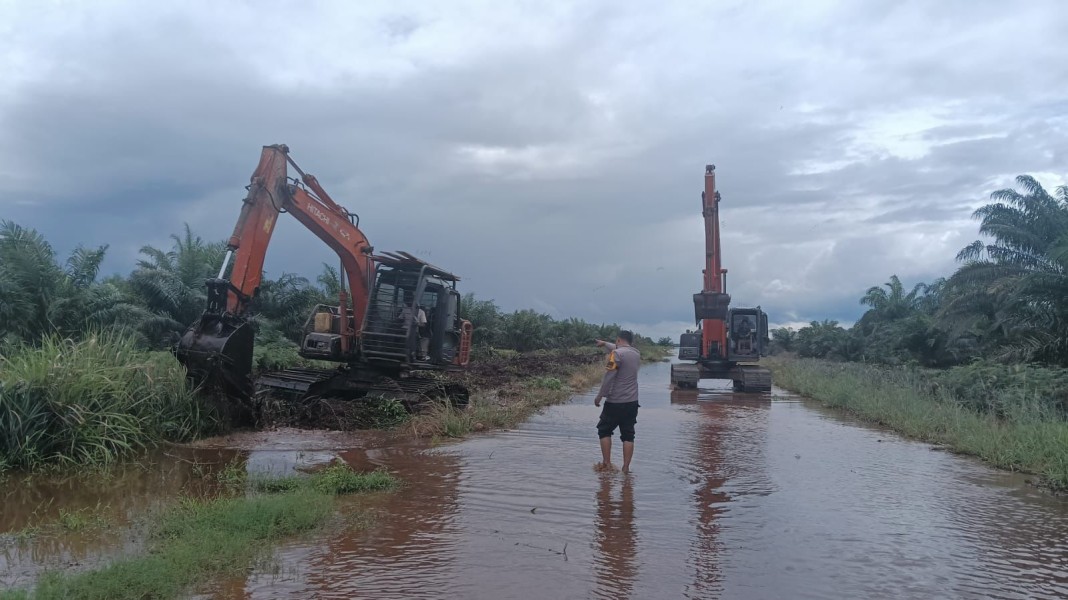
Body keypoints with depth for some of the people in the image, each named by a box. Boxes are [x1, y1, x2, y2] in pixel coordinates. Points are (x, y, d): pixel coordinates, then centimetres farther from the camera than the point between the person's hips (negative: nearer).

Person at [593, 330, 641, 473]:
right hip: (632, 402, 6)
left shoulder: (616, 354, -13)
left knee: (604, 430, 11)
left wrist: (600, 396, -8)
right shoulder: (636, 353, 10)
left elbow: (609, 377, -17)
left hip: (615, 402, -6)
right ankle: (626, 467, 6)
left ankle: (607, 463, 8)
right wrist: (605, 344, 45)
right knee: (628, 435, 8)